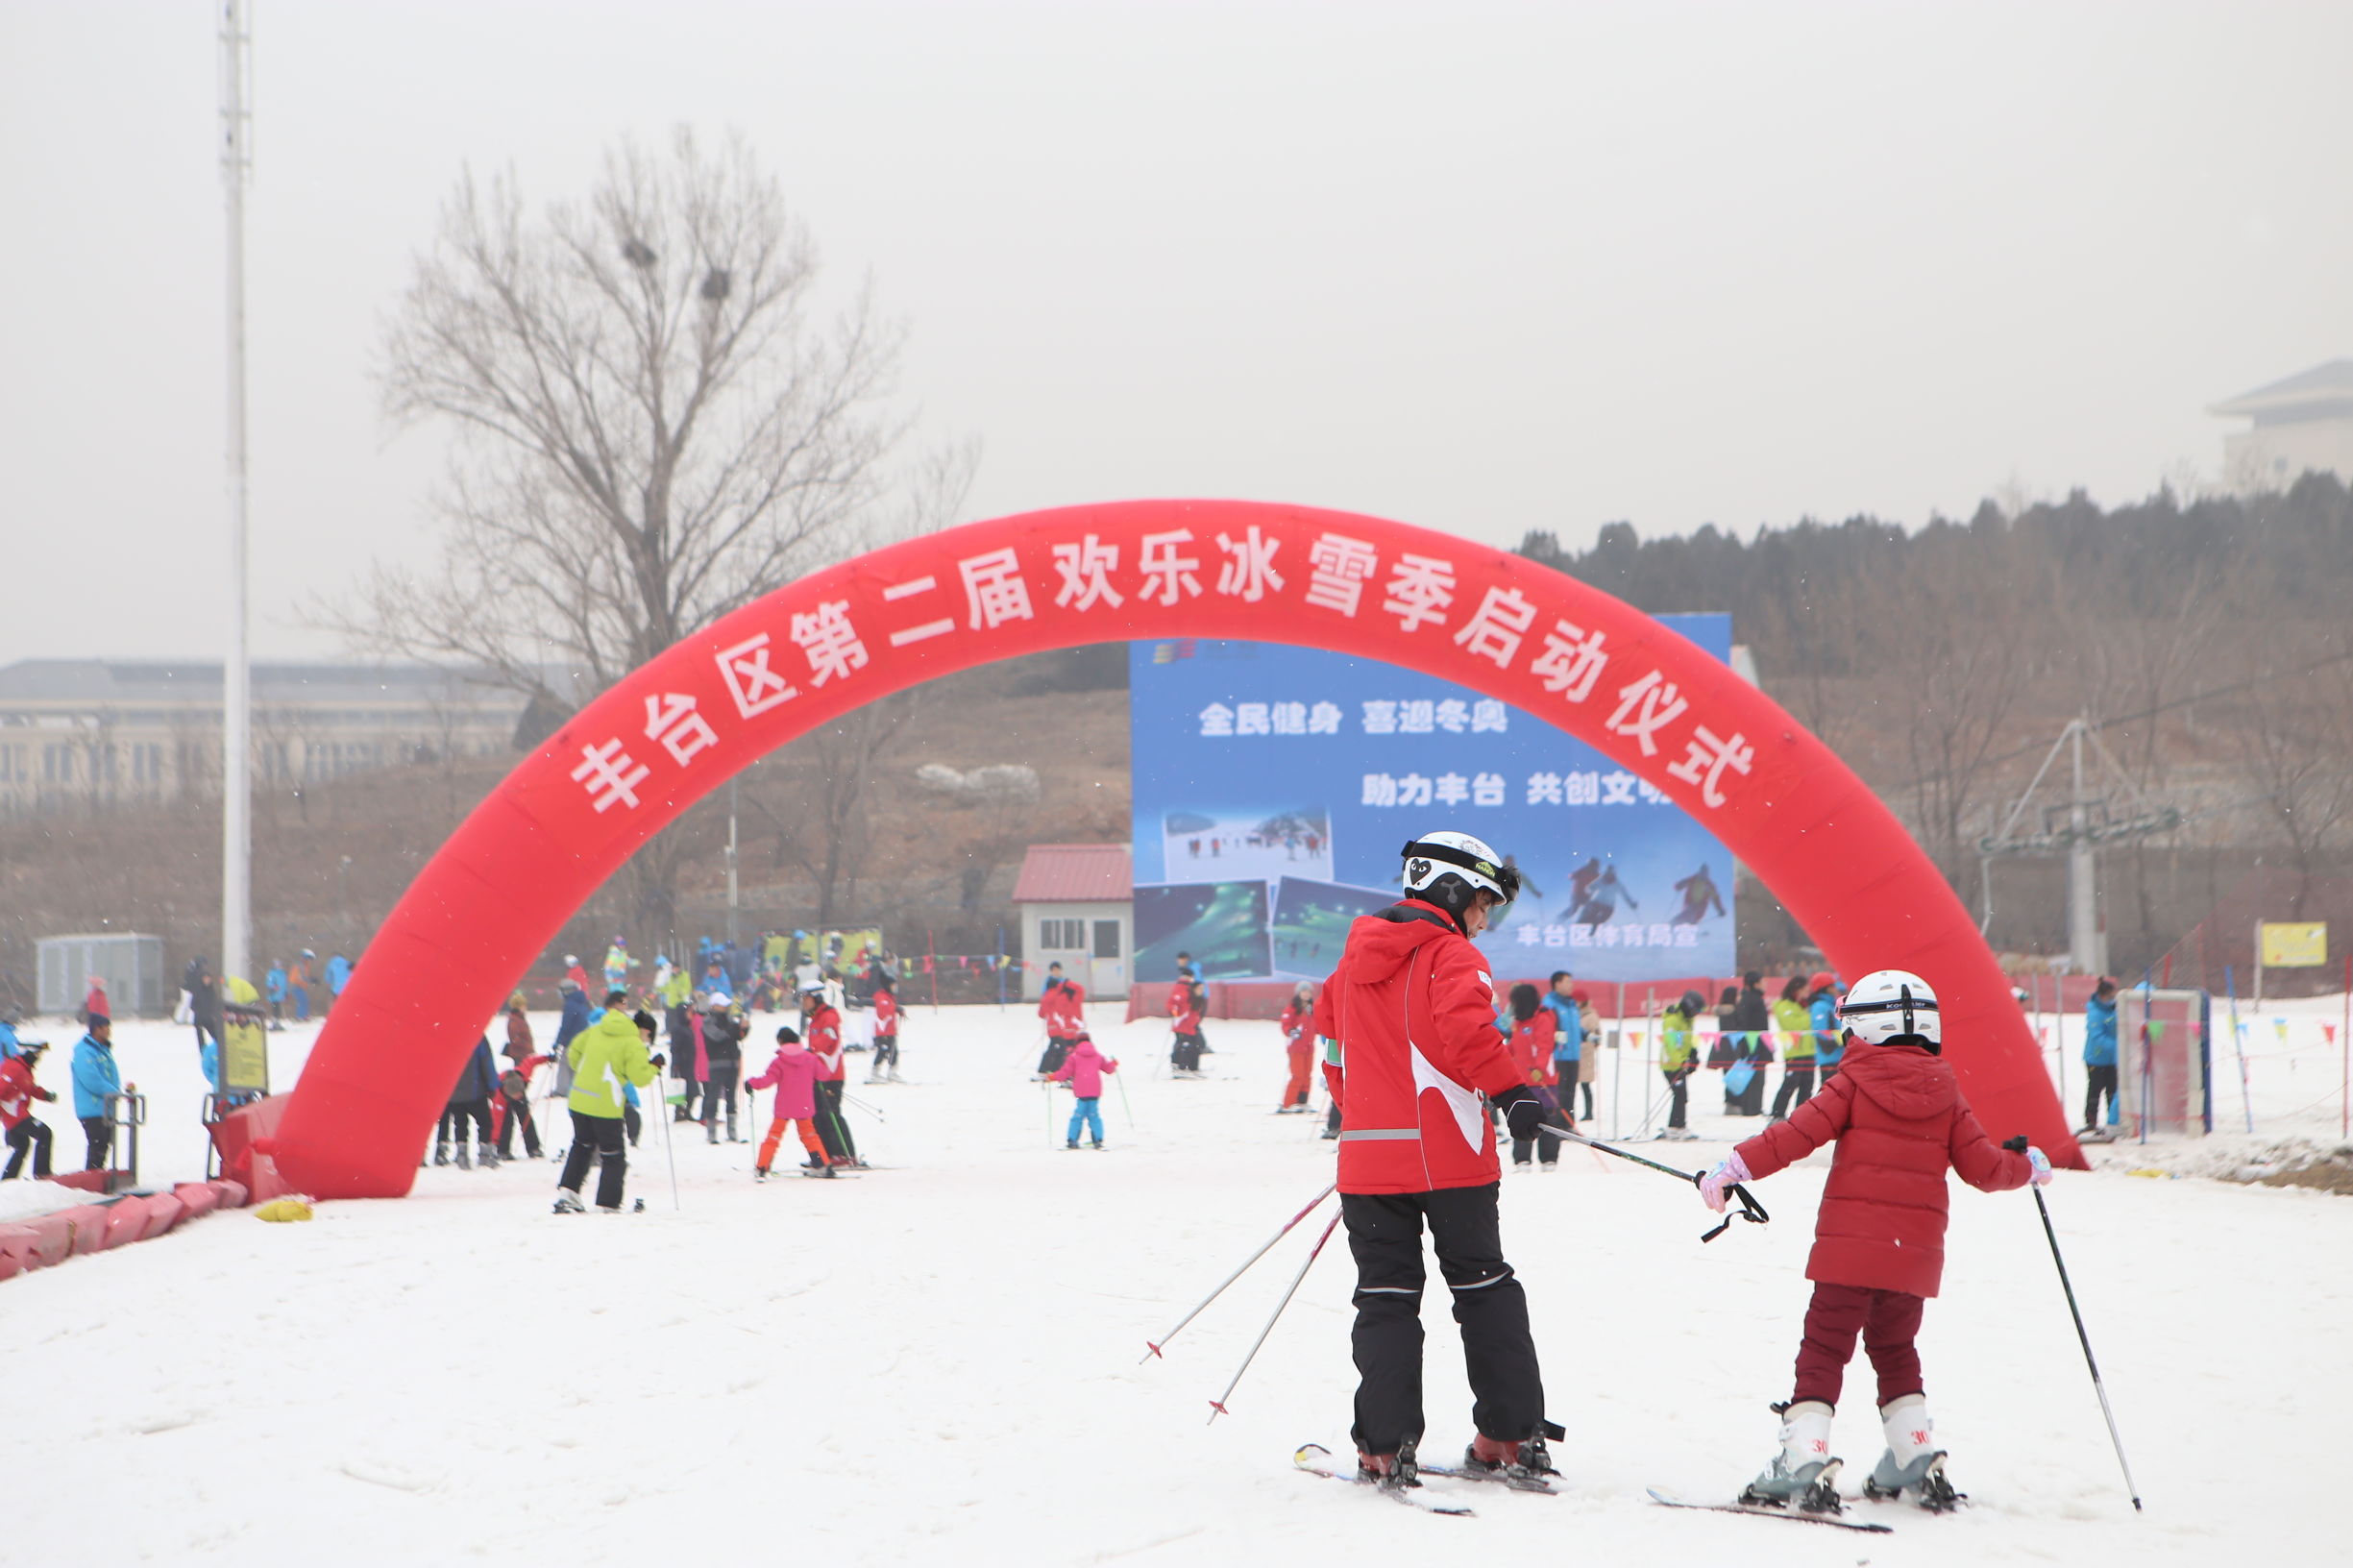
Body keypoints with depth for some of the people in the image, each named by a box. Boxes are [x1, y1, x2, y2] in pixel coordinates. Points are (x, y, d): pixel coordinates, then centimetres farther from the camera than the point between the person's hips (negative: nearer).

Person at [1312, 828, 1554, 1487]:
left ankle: (1385, 1449, -2)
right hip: (1448, 1154, -4)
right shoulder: (1452, 956, -7)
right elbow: (1467, 1030, -24)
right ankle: (1510, 1436, 9)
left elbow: (1328, 1033, 21)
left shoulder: (1353, 959, 13)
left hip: (1368, 1154, 4)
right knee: (1484, 1288, 8)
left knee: (1386, 1297, 6)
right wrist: (1512, 1093, -19)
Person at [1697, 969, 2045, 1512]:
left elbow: (1800, 1133, -11)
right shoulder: (1945, 1095, 9)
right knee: (1895, 1351, 23)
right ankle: (1917, 1456, 20)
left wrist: (1737, 1165, -12)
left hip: (1850, 1246, -4)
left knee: (1823, 1349, -4)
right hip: (1915, 1255, 4)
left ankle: (1805, 1458, -17)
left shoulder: (1854, 1085, -1)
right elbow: (1984, 1167, 10)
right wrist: (2027, 1167, 29)